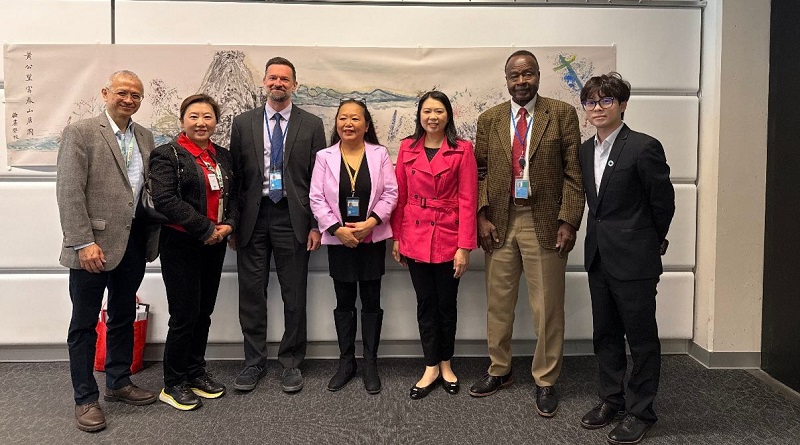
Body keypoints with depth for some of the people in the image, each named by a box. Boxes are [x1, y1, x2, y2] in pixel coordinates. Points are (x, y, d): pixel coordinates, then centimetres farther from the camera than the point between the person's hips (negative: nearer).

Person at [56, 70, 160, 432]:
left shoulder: (144, 137, 11)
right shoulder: (80, 132, -7)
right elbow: (69, 192, -13)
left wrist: (152, 238, 6)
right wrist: (83, 243, -19)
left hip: (133, 243, 6)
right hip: (93, 244, -6)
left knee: (124, 317, 17)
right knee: (84, 324, 6)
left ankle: (119, 383, 33)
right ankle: (85, 399, 18)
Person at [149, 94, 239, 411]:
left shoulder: (223, 157, 12)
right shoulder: (167, 155, -7)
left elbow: (233, 196, 14)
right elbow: (165, 200, -18)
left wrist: (228, 224, -6)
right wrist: (206, 229, -18)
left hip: (215, 245, 6)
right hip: (180, 245, -6)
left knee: (203, 313, 13)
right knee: (184, 316, -3)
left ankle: (195, 372, 28)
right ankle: (173, 385, 12)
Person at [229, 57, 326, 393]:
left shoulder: (311, 124, 4)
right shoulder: (243, 123, 8)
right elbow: (234, 175, 7)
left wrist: (316, 224, -4)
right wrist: (231, 222, 2)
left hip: (292, 218, -1)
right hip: (253, 217, 2)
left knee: (294, 296, 6)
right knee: (251, 294, 7)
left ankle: (291, 363, 21)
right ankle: (254, 362, 23)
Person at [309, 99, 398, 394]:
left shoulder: (379, 154, 1)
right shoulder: (325, 157, 2)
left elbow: (391, 193, -3)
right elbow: (316, 198, -2)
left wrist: (371, 222, -15)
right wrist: (338, 229, -12)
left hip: (372, 239, 0)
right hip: (339, 240, 1)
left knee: (371, 301, 6)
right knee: (344, 302, 9)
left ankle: (371, 364, 18)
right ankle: (346, 362, 22)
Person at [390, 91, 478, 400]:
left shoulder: (462, 150, -4)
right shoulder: (407, 148, 4)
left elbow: (467, 200, -7)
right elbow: (400, 195, 6)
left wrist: (464, 247, -11)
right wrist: (396, 238, 4)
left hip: (448, 237, -2)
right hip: (415, 236, 2)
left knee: (447, 303, 10)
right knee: (425, 304, 9)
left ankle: (445, 364, 28)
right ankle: (431, 368, 22)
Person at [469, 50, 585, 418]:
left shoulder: (562, 114, 0)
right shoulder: (489, 119, 8)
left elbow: (573, 173, -3)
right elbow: (480, 172, 9)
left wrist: (568, 221, -10)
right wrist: (482, 216, -2)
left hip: (544, 222, -3)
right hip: (500, 222, 3)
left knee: (547, 308, 5)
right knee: (498, 303, 13)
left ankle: (545, 382, 22)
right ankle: (499, 371, 32)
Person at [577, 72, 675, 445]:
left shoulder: (644, 147, -14)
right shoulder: (585, 150, 8)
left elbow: (663, 201, -6)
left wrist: (652, 242, 6)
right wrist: (602, 235, 12)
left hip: (634, 259, -7)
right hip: (598, 257, 7)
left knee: (641, 337, 7)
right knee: (605, 333, 16)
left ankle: (640, 411, 21)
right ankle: (611, 399, 32)